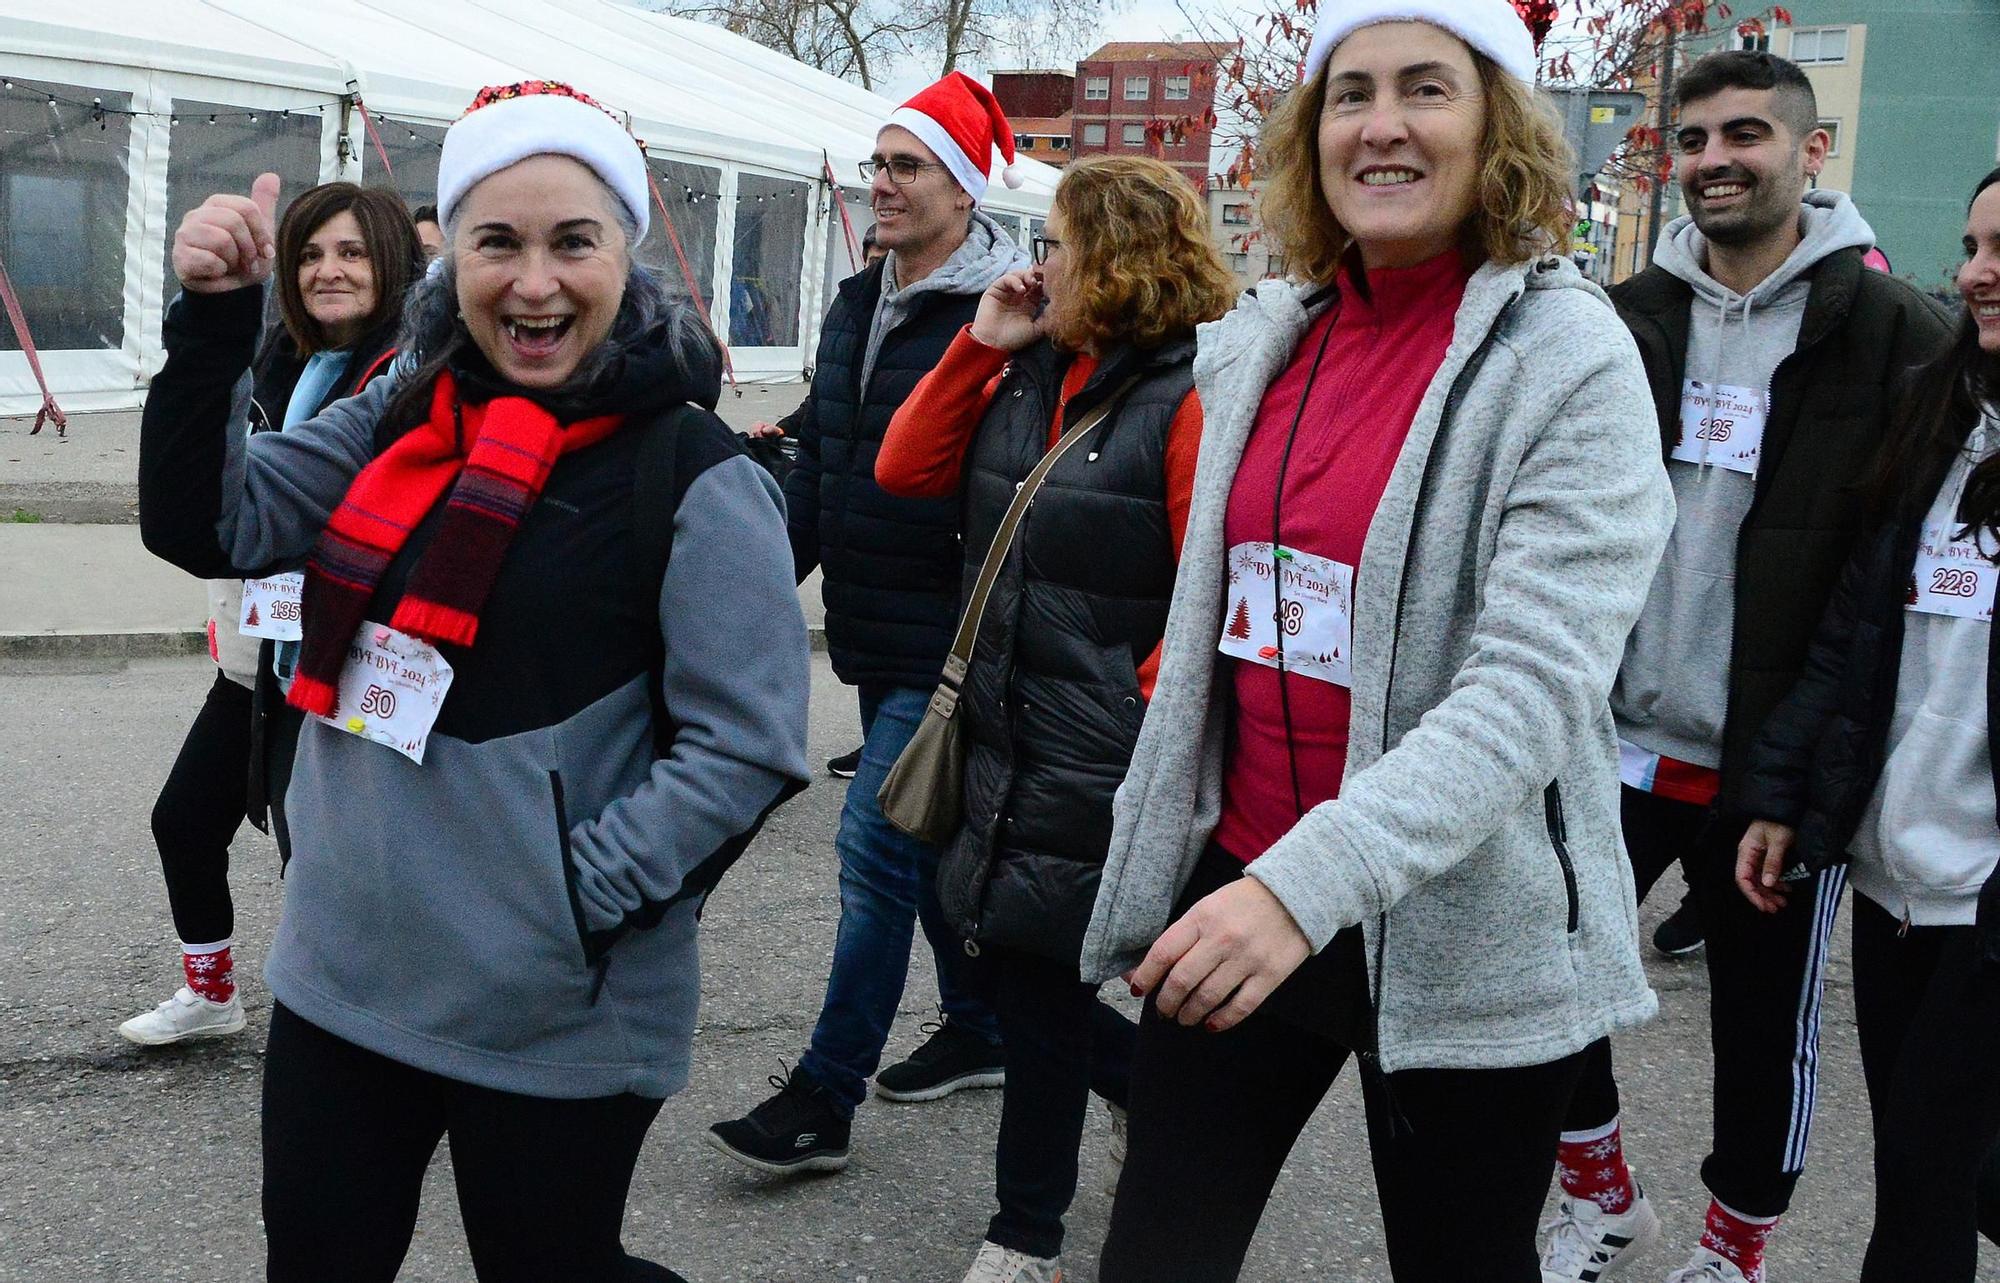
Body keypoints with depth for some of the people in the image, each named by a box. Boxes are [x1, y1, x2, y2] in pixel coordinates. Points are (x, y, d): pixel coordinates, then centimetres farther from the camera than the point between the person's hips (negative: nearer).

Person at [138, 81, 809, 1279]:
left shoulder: (694, 475, -14)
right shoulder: (405, 417, 5)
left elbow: (747, 748, -16)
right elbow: (209, 526, 3)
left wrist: (580, 898, -21)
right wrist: (214, 322, -8)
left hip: (553, 1017, -6)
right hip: (340, 975, 6)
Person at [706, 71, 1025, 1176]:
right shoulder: (857, 307, 12)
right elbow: (819, 461, 19)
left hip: (947, 643, -9)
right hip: (875, 632, 9)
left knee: (877, 845, -7)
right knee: (928, 844, 18)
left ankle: (822, 1099, 3)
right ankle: (977, 1030, 36)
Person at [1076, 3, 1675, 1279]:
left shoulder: (1571, 358, -11)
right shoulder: (1262, 338, 5)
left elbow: (1533, 686, -22)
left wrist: (1311, 882, -33)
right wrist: (1148, 862, 17)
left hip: (1464, 939, -4)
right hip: (1235, 886, 5)